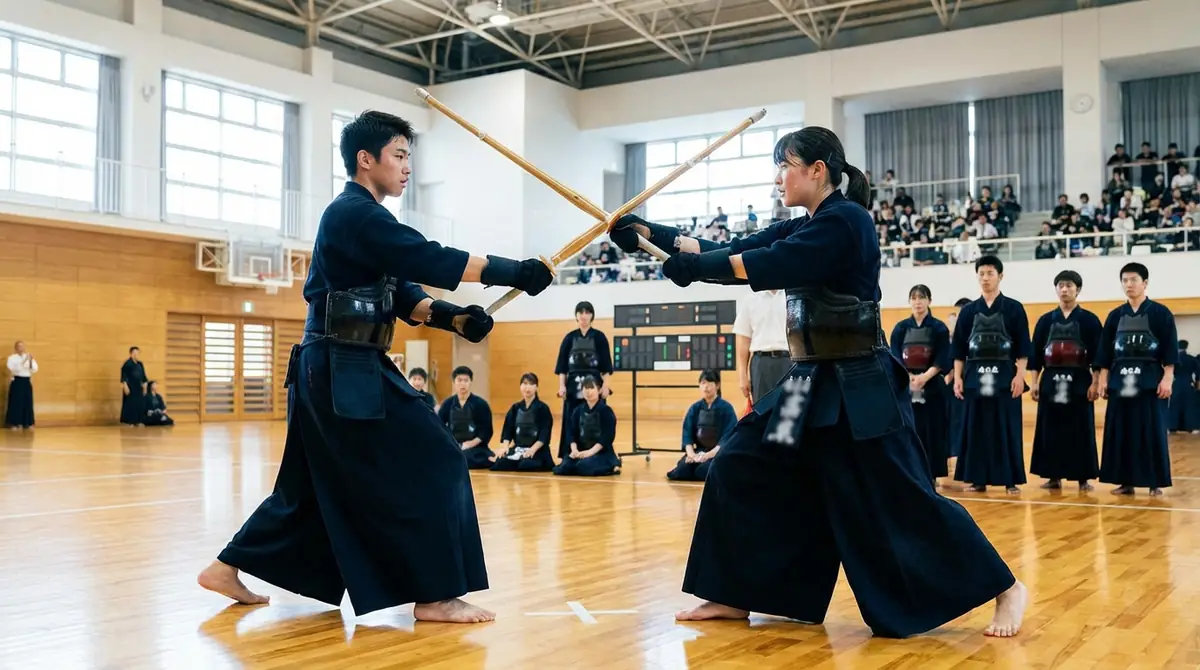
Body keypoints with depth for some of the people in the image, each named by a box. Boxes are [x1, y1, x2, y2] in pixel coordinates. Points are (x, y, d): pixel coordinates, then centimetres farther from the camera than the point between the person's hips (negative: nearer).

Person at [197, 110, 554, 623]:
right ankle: (433, 595, 0)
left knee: (315, 484, 18)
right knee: (430, 465, -8)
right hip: (345, 372, -10)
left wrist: (452, 317, -1)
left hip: (333, 369, 10)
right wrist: (514, 272, -21)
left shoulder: (358, 217, 19)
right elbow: (429, 260, -23)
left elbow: (403, 294, 16)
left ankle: (228, 568, 27)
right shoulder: (355, 215, -13)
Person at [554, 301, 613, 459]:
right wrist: (562, 386, -1)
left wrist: (605, 385, -8)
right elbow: (562, 364, 6)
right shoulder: (569, 338, 7)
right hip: (573, 385, 2)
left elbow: (606, 365, 0)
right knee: (572, 421, 1)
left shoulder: (599, 337, 2)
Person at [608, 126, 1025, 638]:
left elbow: (769, 267, -25)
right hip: (811, 383, 9)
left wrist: (695, 266, -18)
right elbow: (731, 251, 7)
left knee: (900, 498, -4)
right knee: (739, 470, 6)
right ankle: (735, 597, 17)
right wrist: (650, 233, 1)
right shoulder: (802, 229, 14)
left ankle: (1005, 589, 13)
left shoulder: (846, 221, -14)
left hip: (857, 387, -9)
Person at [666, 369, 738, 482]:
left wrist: (709, 454, -23)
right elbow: (687, 433, 3)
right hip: (699, 450, 3)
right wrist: (691, 453, -17)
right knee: (680, 472, -25)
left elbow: (728, 437, -12)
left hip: (719, 452, -3)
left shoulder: (726, 408, -5)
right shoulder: (695, 408, 8)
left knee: (702, 471, -32)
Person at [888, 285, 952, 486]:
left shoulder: (939, 328, 1)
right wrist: (909, 377, -17)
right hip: (905, 385, 2)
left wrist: (924, 377, -21)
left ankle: (932, 475, 8)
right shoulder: (901, 328, 7)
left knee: (932, 430, 0)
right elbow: (895, 357, -1)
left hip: (932, 386, -2)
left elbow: (942, 359, -6)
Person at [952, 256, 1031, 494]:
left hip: (1005, 376, -2)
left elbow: (1023, 348, -2)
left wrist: (1019, 375, -10)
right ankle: (978, 479, 12)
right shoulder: (969, 311, 8)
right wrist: (958, 377, 1)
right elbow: (959, 349, 8)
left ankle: (1010, 480, 7)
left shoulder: (1014, 308, 1)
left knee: (1007, 429, 0)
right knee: (976, 428, 4)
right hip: (975, 377, 3)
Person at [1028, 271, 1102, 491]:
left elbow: (1097, 355, -2)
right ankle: (1054, 476, 12)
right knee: (1050, 430, 3)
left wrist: (1095, 383, -8)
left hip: (1079, 382, -2)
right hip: (1051, 381, 2)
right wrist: (1035, 382, 1)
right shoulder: (1046, 320, 8)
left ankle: (1083, 478, 8)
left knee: (1081, 431, 0)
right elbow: (1036, 354, 7)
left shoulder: (1089, 320, 2)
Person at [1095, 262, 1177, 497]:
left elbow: (1170, 350, -4)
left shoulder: (1160, 313, 0)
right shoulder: (1115, 316, 10)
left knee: (1152, 431, -2)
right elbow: (1106, 351, 11)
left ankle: (1155, 482, 6)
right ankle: (1125, 481, 11)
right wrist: (1103, 379, 5)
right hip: (1120, 381, 4)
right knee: (1121, 431, 3)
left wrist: (1167, 379, -11)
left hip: (1151, 380, -4)